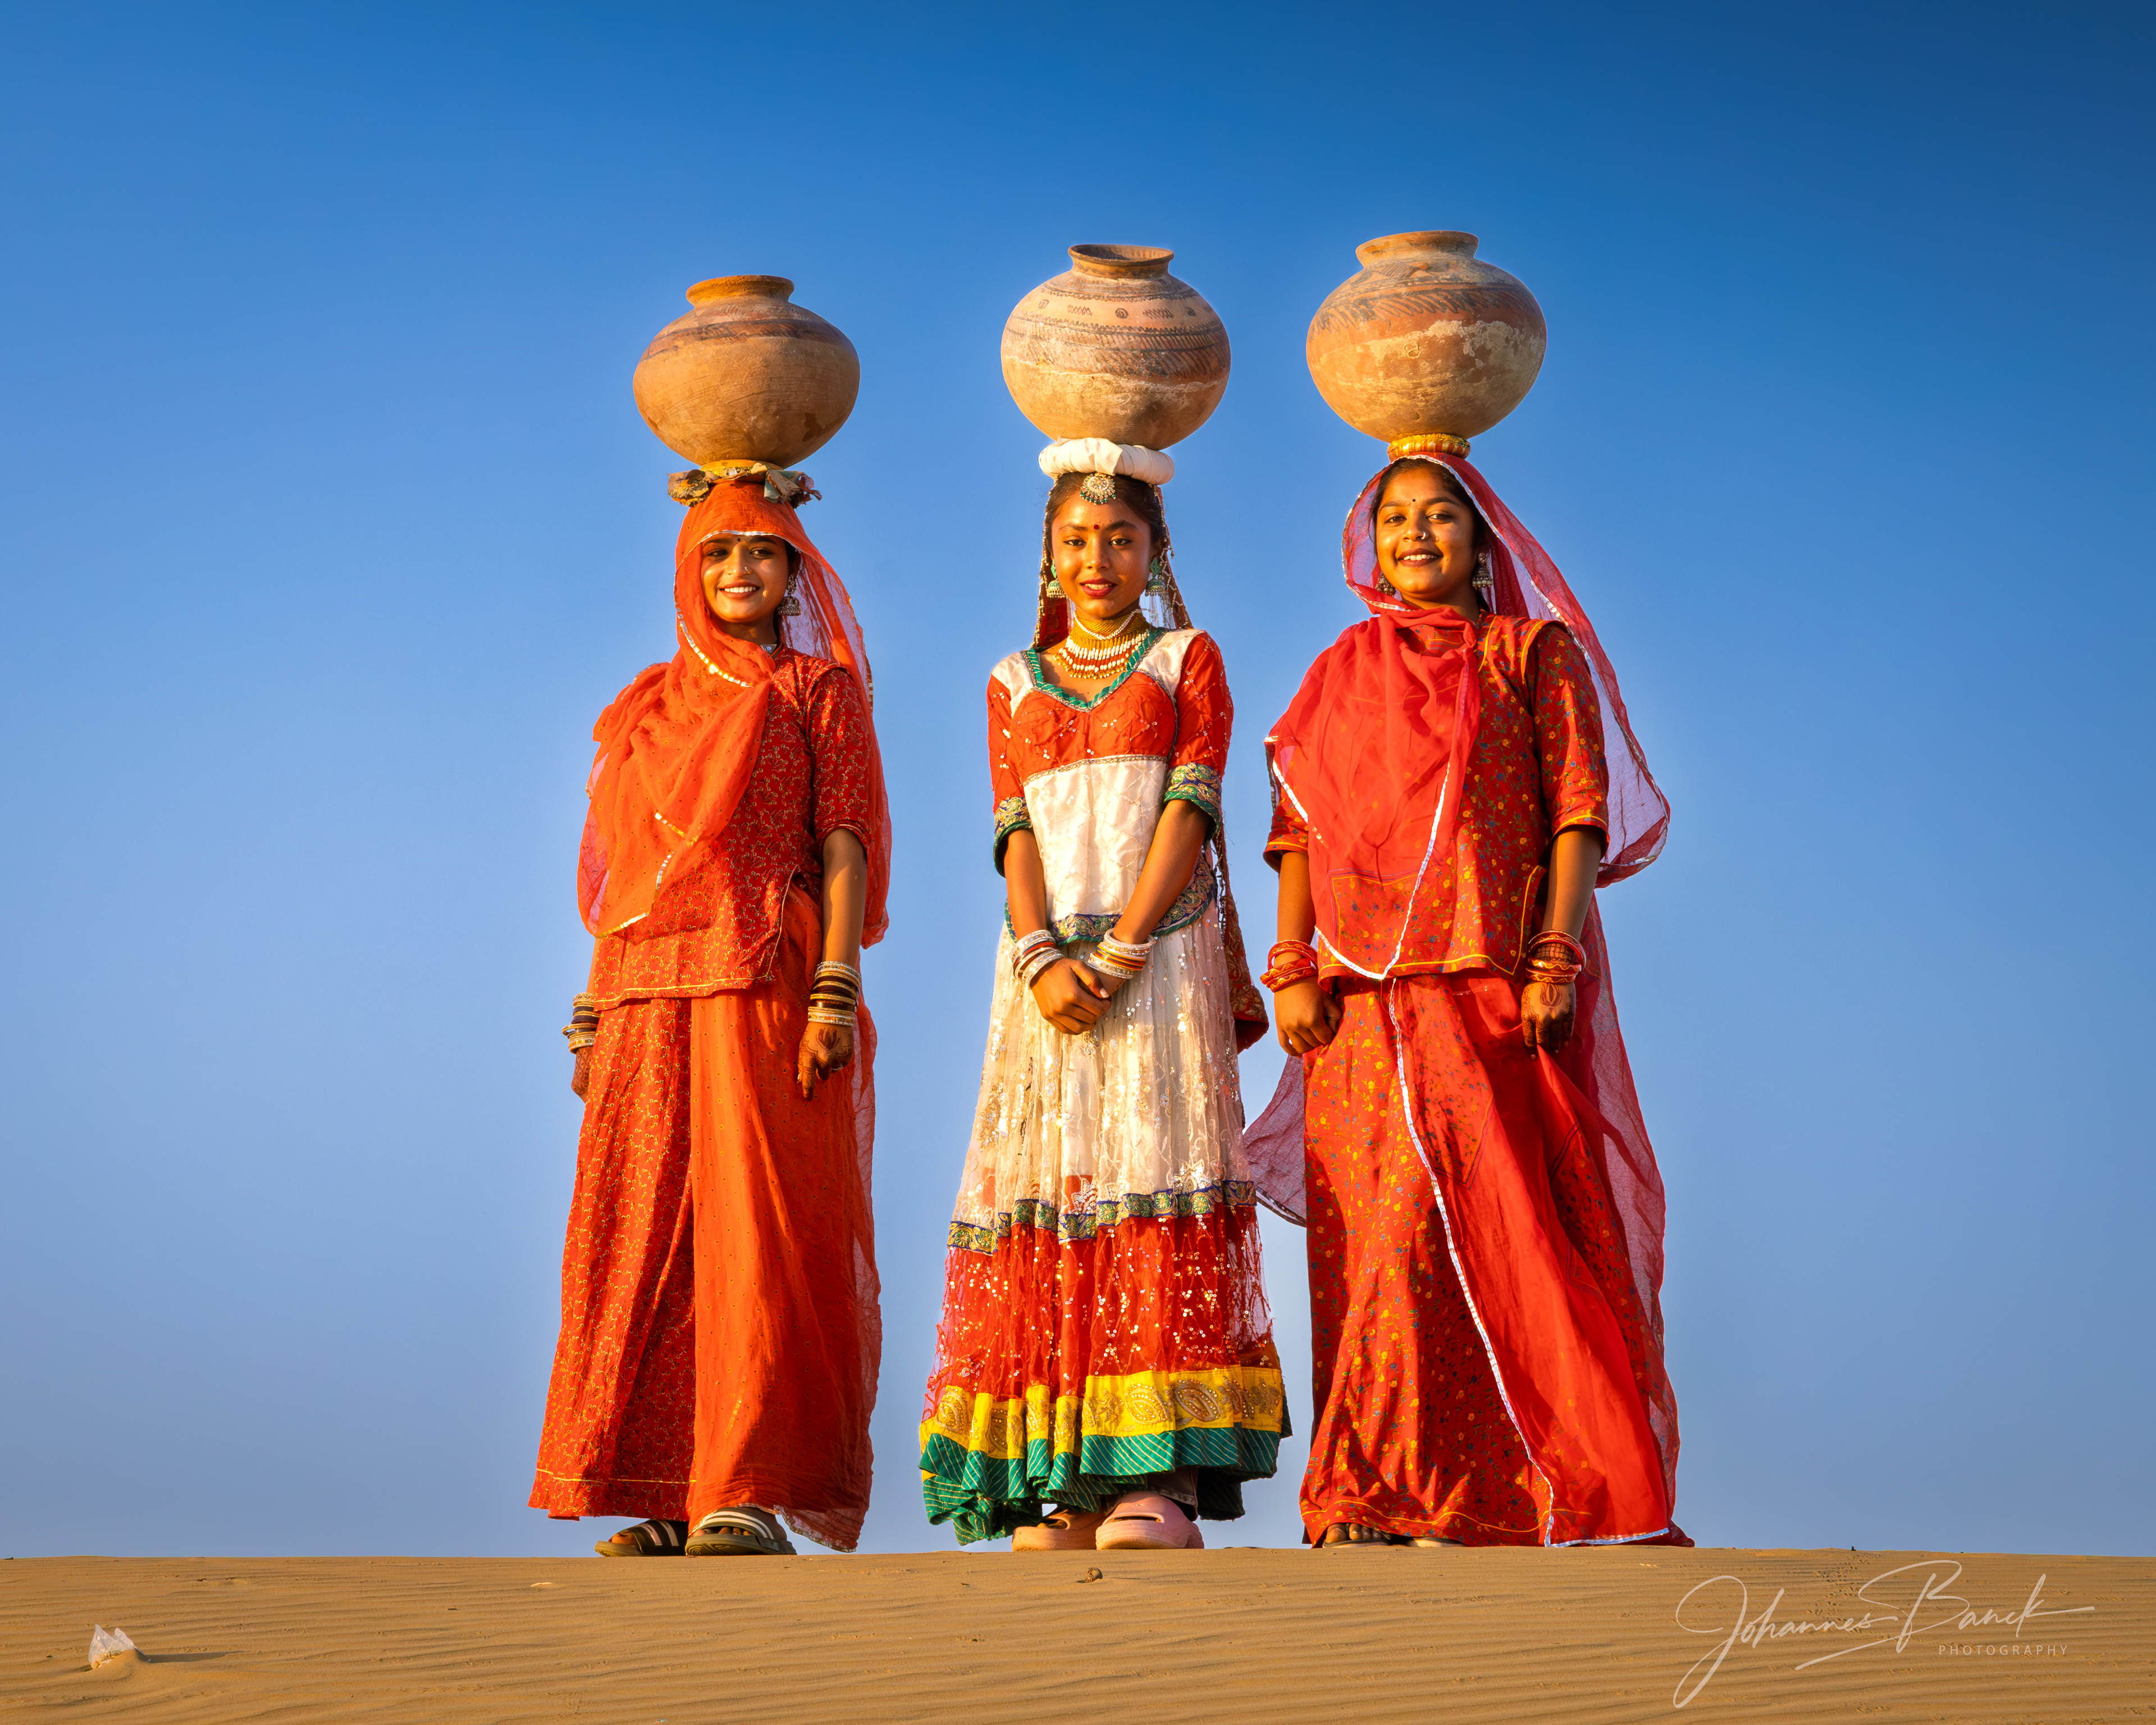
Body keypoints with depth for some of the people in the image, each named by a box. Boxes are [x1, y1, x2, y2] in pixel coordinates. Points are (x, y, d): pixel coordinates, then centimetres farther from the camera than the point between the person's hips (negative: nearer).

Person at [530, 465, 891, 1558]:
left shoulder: (820, 688, 8)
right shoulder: (645, 709, 19)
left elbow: (844, 843, -1)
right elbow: (617, 873, 18)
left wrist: (836, 990, -12)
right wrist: (593, 1014, 10)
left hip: (768, 986, -4)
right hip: (647, 997, 4)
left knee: (758, 1226, -8)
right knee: (644, 1233, 0)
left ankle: (754, 1491, -7)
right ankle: (666, 1497, 3)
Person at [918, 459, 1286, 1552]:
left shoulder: (1187, 660, 10)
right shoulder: (1015, 686, 18)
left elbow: (1188, 808, -2)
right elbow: (1016, 835, 7)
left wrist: (1118, 952, -13)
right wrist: (1041, 959, -11)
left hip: (1161, 953, -3)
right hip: (1048, 961, 3)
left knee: (1151, 1173, -14)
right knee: (1046, 1190, -5)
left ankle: (1156, 1475, -20)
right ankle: (1059, 1490, -6)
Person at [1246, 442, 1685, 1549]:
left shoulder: (1534, 654, 9)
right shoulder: (1342, 674, 19)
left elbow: (1579, 812, 1)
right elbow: (1297, 830, 14)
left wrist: (1556, 958, -10)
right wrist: (1292, 969, 1)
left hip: (1496, 989, -3)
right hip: (1363, 1001, 3)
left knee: (1501, 1219, -10)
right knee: (1377, 1235, -2)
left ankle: (1556, 1490, -4)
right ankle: (1385, 1499, 0)